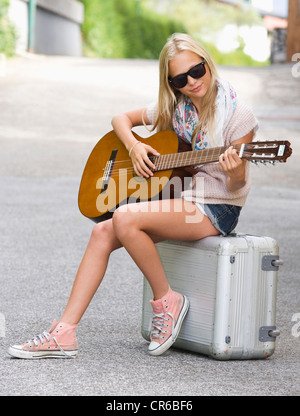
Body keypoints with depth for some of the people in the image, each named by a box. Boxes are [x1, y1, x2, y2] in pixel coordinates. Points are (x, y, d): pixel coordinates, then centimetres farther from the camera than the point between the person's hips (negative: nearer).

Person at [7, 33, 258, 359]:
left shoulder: (237, 114, -11)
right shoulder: (174, 107, 7)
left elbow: (236, 186, -10)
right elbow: (122, 118, 19)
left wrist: (234, 172, -34)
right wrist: (133, 146, -1)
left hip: (216, 208, -7)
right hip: (178, 200, 7)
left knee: (125, 219, -27)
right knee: (103, 232, -11)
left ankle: (166, 301, -9)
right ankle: (64, 334, -13)